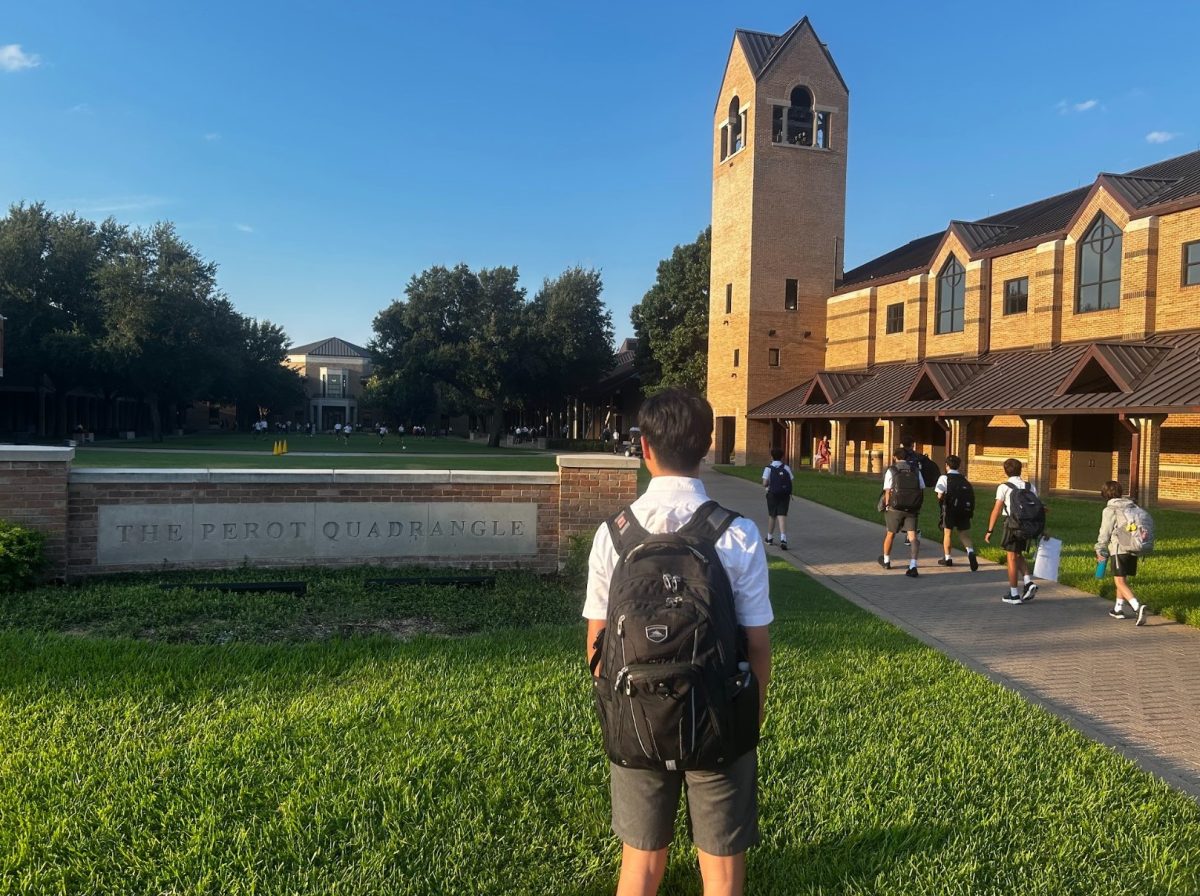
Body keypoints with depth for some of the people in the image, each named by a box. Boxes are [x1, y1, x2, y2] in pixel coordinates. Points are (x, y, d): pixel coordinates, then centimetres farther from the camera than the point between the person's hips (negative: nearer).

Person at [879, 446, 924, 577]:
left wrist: (887, 506, 4)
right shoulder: (916, 471, 7)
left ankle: (886, 561, 36)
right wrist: (918, 506, 14)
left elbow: (888, 491, -8)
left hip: (896, 508, -1)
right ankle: (913, 566, -19)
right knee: (913, 536, -3)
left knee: (890, 534, 17)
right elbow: (922, 490, 4)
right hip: (912, 509, 2)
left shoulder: (891, 471, -2)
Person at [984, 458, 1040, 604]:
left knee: (1012, 558, 5)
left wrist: (989, 530, -7)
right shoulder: (1030, 486, 8)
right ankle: (1028, 582, 3)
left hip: (1012, 524, -4)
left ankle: (1014, 594, 11)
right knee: (1019, 555, 23)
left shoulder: (1004, 487, -5)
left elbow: (997, 510, -10)